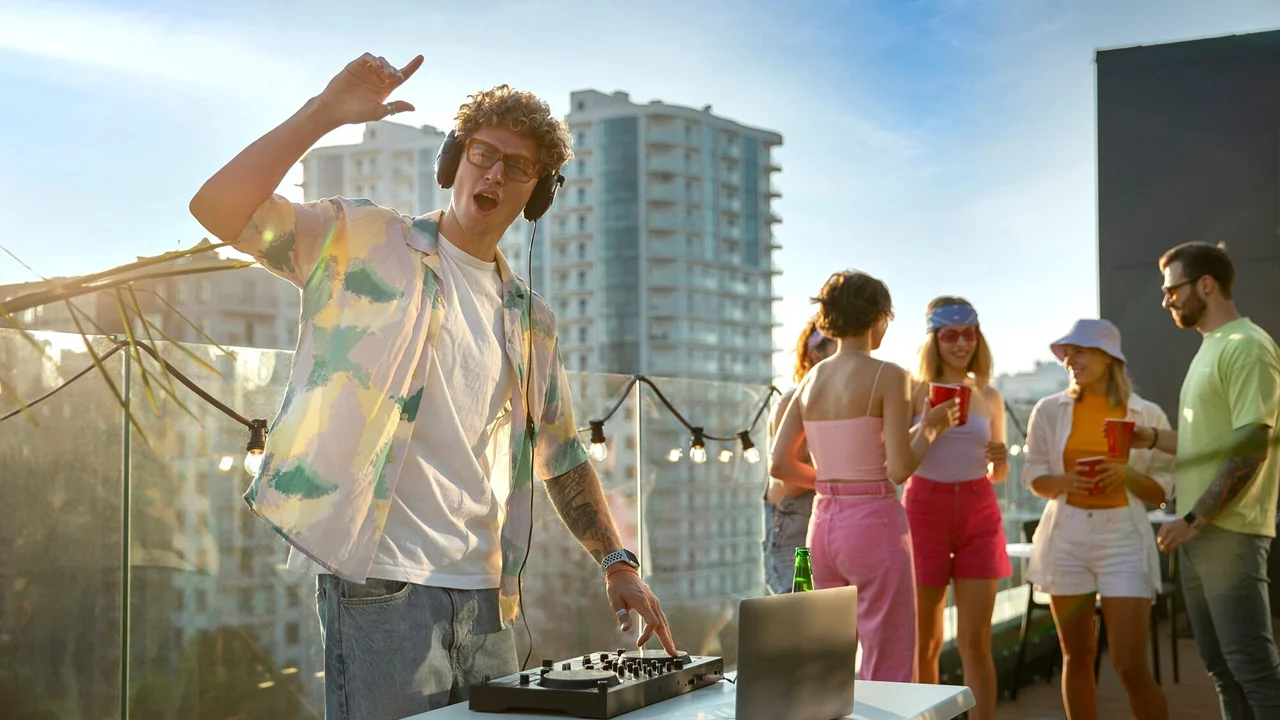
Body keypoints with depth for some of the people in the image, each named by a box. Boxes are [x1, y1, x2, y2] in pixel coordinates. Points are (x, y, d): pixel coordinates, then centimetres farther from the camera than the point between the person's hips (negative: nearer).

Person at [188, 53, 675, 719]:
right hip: (381, 586, -6)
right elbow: (217, 208, -11)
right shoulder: (368, 244, 1)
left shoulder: (530, 317, 17)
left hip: (487, 600, 6)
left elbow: (560, 457, 22)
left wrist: (617, 564, 12)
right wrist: (325, 112, -17)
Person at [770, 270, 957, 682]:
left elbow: (780, 466, 7)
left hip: (824, 521, 7)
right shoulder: (887, 376, -9)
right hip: (874, 522, -6)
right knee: (889, 674, 1)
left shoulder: (811, 380, 8)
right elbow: (900, 468, -14)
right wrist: (931, 427, 3)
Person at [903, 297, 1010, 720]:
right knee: (925, 642, 6)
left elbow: (998, 475, 17)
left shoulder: (989, 396, 10)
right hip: (926, 510, -2)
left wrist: (1002, 459, -5)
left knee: (976, 642, -2)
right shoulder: (915, 390, -1)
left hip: (979, 514, 2)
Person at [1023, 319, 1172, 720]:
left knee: (1130, 664, -6)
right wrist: (1066, 480, -13)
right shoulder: (1049, 410, 4)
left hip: (1123, 539, -2)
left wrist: (1127, 474, -15)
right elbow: (1034, 477, 8)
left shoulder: (1148, 415, 0)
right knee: (1077, 657, 10)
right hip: (1066, 538, 2)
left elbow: (1163, 491, 4)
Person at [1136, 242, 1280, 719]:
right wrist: (1152, 437, 10)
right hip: (1200, 531, 9)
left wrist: (1194, 519, -18)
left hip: (1228, 532, -9)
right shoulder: (1210, 349, 18)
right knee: (1222, 666, 11)